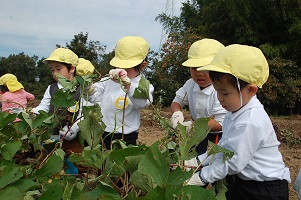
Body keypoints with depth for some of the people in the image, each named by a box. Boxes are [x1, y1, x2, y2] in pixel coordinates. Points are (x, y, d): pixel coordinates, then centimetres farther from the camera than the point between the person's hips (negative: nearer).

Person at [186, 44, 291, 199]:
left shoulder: (249, 123, -30)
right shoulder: (236, 112, 0)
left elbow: (232, 162, -25)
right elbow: (223, 148, 6)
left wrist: (201, 177, -16)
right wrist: (197, 161, -1)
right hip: (241, 182, 8)